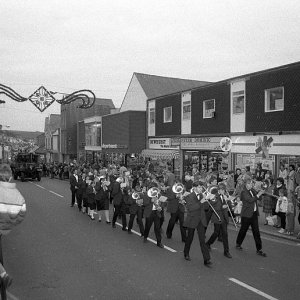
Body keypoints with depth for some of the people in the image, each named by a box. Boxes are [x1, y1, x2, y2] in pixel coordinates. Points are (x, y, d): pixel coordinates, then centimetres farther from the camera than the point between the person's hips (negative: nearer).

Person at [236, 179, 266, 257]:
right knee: (243, 230, 8)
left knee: (256, 232, 4)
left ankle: (259, 249, 7)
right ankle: (238, 244, 29)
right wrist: (258, 195, -20)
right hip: (246, 214, -6)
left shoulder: (252, 191, 10)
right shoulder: (244, 192, -11)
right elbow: (250, 200, -24)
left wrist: (259, 193, -2)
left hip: (254, 214, 6)